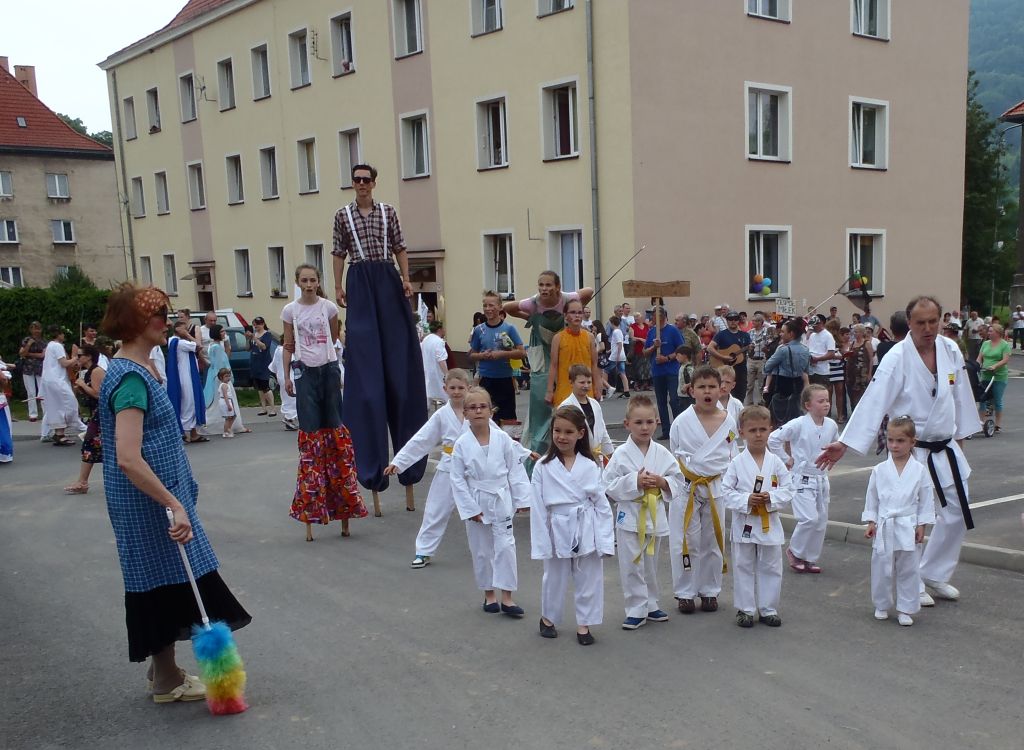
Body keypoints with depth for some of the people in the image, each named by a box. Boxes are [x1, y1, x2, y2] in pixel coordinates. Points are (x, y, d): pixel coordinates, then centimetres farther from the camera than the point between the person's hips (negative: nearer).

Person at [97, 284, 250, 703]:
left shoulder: (134, 369, 10)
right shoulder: (131, 378, -21)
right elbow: (128, 459, -29)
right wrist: (175, 506, -27)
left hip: (157, 498, 10)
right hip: (148, 502, -10)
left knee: (166, 584, 17)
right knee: (165, 583, 2)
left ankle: (165, 672, 30)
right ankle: (167, 682, 17)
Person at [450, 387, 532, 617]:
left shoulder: (503, 439, -7)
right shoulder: (462, 445, -8)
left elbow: (515, 471, -1)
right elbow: (458, 480, -5)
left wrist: (522, 499, -4)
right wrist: (470, 508, -9)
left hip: (501, 501, 0)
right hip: (477, 503, 0)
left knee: (505, 547, -3)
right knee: (481, 550, 11)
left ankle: (507, 598, 6)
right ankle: (489, 594, 27)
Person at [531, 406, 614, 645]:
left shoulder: (590, 466, -4)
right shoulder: (543, 467, -6)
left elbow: (602, 504, -2)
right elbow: (537, 507, -4)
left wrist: (605, 540, -5)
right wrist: (541, 542, -7)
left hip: (586, 530, 0)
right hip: (557, 530, 0)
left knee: (589, 579, 9)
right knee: (554, 578, 16)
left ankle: (584, 624, 27)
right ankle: (548, 618, 39)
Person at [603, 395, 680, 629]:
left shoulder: (662, 453, 0)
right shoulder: (621, 454, -9)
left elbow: (678, 481, 5)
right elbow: (609, 487, -11)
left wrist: (662, 482, -14)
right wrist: (635, 482, -20)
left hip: (655, 516, 3)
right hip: (629, 517, -3)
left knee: (651, 564, 16)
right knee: (632, 566, 0)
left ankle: (650, 605, 32)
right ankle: (636, 610, 12)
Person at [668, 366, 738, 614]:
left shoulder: (729, 422, -1)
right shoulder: (682, 421, -8)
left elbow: (732, 458, 8)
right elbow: (673, 455, 2)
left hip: (716, 488, 2)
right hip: (686, 488, -2)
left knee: (713, 542, 13)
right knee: (685, 542, 2)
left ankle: (710, 591, 28)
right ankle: (684, 592, 17)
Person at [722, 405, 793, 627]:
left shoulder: (776, 462, -2)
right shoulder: (737, 463, -6)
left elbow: (787, 490, 0)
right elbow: (726, 491, -6)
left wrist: (770, 498, -17)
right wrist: (746, 500, -20)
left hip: (770, 524, 2)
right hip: (744, 524, -1)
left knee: (771, 568, 9)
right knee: (743, 568, 8)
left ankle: (768, 609, 23)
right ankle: (745, 609, 20)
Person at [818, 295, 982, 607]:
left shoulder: (950, 350, -2)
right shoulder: (897, 358, -19)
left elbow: (960, 394, 11)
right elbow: (873, 402, -25)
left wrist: (960, 434, 18)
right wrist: (844, 443, -30)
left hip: (945, 448, 6)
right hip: (910, 450, -6)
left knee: (957, 512, 13)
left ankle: (934, 574, 31)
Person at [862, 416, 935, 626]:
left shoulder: (919, 470, -3)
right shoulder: (879, 470, -1)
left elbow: (926, 500, 2)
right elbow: (871, 498, 6)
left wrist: (921, 526, -1)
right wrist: (871, 522, 2)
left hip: (908, 528, -1)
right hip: (884, 528, 1)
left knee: (908, 570, 6)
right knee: (881, 568, 8)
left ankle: (905, 609, 19)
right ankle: (882, 605, 25)